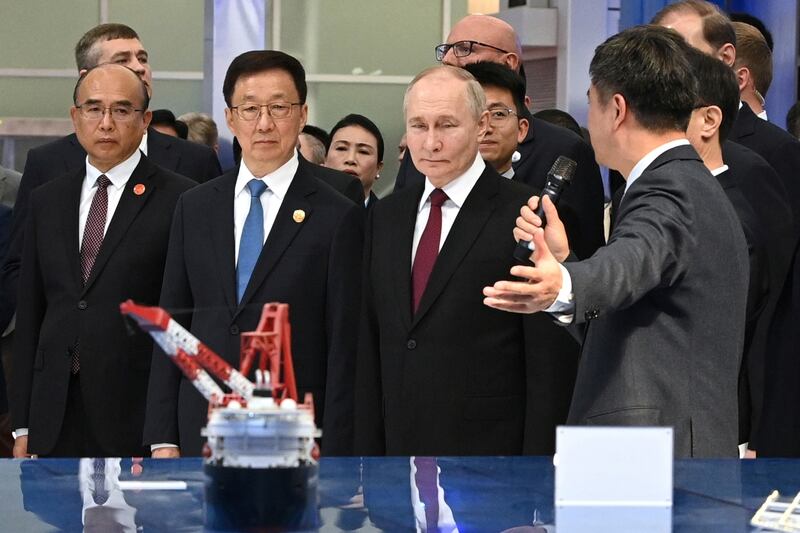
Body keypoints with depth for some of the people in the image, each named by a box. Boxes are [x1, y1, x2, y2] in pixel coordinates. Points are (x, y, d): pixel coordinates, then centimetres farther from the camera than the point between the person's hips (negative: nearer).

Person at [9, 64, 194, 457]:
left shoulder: (180, 200, -2)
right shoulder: (46, 201, 14)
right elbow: (29, 317, 14)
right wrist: (22, 425, 9)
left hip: (137, 415, -4)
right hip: (55, 421, 4)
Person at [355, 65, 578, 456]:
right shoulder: (386, 216, 14)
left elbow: (551, 363, -9)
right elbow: (370, 350, 15)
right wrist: (368, 453, 9)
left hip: (490, 453, -5)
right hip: (399, 450, 6)